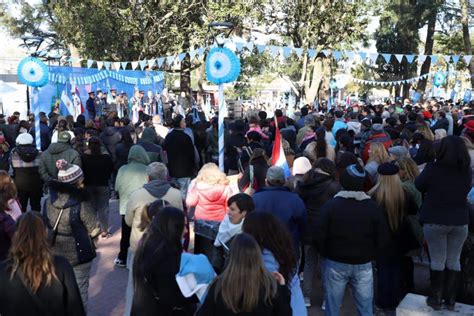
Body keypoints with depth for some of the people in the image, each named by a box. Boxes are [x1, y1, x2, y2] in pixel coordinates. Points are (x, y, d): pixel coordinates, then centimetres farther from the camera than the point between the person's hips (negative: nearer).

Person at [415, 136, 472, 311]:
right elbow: (465, 191, 12)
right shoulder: (467, 171, -5)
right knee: (454, 261, 12)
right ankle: (451, 299, 20)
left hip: (435, 220, -3)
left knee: (437, 261, 6)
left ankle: (436, 298, 14)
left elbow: (418, 185, 0)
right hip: (460, 221, 3)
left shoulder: (433, 169, -16)